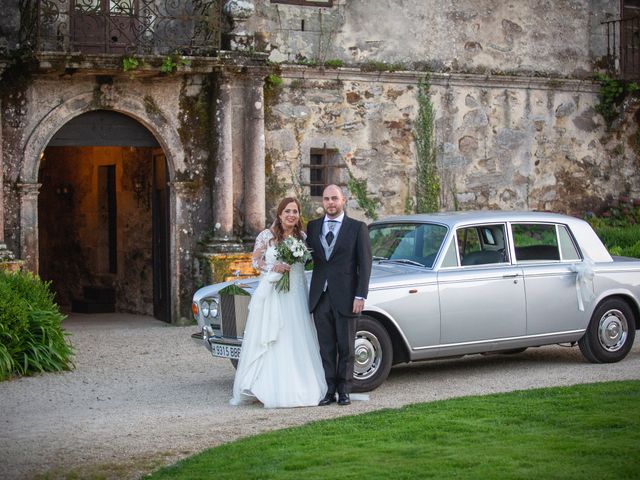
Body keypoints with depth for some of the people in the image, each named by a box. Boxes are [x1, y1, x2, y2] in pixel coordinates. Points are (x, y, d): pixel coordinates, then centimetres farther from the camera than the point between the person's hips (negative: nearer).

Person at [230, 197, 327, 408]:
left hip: (296, 295, 3)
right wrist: (274, 268, -14)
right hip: (271, 293, -3)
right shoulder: (267, 236, -2)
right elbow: (256, 261, 0)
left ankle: (298, 388, 8)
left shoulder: (302, 237, 7)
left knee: (296, 342, 3)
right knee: (268, 342, -3)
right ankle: (268, 389, -2)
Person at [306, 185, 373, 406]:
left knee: (346, 347, 5)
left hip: (345, 297, -3)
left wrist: (360, 296, -9)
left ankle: (344, 390, 14)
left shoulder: (357, 228, 0)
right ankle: (329, 390, 11)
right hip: (320, 297, 3)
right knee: (326, 347, 5)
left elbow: (365, 264, -3)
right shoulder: (313, 227, 11)